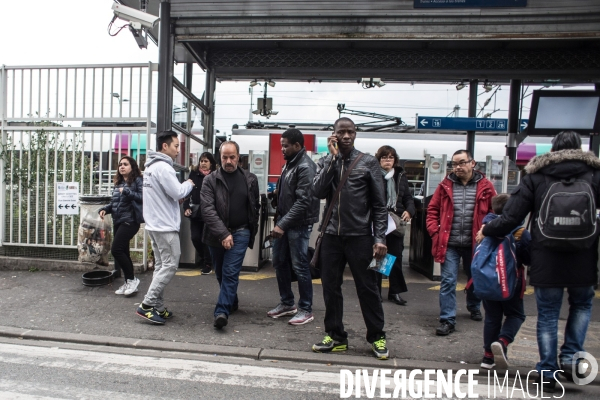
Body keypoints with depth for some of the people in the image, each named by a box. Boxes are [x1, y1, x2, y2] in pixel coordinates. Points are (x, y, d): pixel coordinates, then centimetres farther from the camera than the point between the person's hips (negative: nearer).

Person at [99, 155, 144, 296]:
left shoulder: (137, 181, -6)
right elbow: (113, 202, 20)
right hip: (117, 221, 8)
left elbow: (143, 197, -19)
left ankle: (131, 279, 1)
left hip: (130, 221, -8)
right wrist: (104, 209, 3)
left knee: (116, 249, -14)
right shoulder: (118, 183, 16)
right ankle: (129, 283, 21)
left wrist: (126, 192, -23)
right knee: (122, 252, 11)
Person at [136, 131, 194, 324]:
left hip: (155, 224, 10)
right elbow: (178, 193, -19)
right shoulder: (163, 167, -16)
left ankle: (157, 307, 16)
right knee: (170, 265, -5)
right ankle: (147, 305, -2)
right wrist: (189, 184, 0)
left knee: (161, 266, 12)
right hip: (165, 225, -10)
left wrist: (176, 198, 5)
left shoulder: (151, 166, 15)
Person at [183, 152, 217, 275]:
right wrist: (186, 207, -3)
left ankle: (208, 264, 19)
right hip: (195, 212, 4)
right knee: (195, 238, 5)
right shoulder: (194, 174, 4)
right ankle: (202, 259, 32)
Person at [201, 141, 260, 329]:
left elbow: (255, 207, 11)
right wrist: (223, 233, -23)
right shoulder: (210, 180, -5)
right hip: (216, 234, 2)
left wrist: (252, 232, 10)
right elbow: (207, 209, -15)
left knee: (230, 272, -12)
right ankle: (232, 302, 36)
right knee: (221, 273, 15)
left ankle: (222, 311, -11)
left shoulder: (250, 179, 1)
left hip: (240, 232, -1)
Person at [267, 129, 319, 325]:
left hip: (298, 224, -9)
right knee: (279, 262, 15)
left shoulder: (305, 167, -17)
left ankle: (306, 310, 14)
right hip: (284, 221, 9)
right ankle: (287, 303, 30)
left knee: (300, 266, -1)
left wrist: (283, 224, -25)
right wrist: (279, 221, 13)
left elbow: (303, 201, -23)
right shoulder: (290, 163, 12)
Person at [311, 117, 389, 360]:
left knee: (367, 288, 5)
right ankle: (336, 337, 24)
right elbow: (318, 192, -10)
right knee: (330, 288, 9)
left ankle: (377, 337, 22)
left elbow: (379, 205, 1)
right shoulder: (326, 162, 8)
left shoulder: (368, 162, 1)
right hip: (331, 235, 3)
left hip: (360, 236, -2)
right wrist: (333, 157, -10)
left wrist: (380, 238, -7)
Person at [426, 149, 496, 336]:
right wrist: (435, 232, -6)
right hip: (449, 244, -1)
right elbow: (432, 210, 4)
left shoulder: (485, 186, -2)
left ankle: (474, 307, 46)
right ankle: (447, 320, 5)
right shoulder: (445, 185, 0)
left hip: (475, 243, 1)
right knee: (448, 281, -3)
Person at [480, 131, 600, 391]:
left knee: (547, 314, 10)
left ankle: (547, 372, 15)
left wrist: (486, 231, 9)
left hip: (546, 259, -1)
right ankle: (571, 356, 15)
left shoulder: (536, 177, 0)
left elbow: (510, 218, -6)